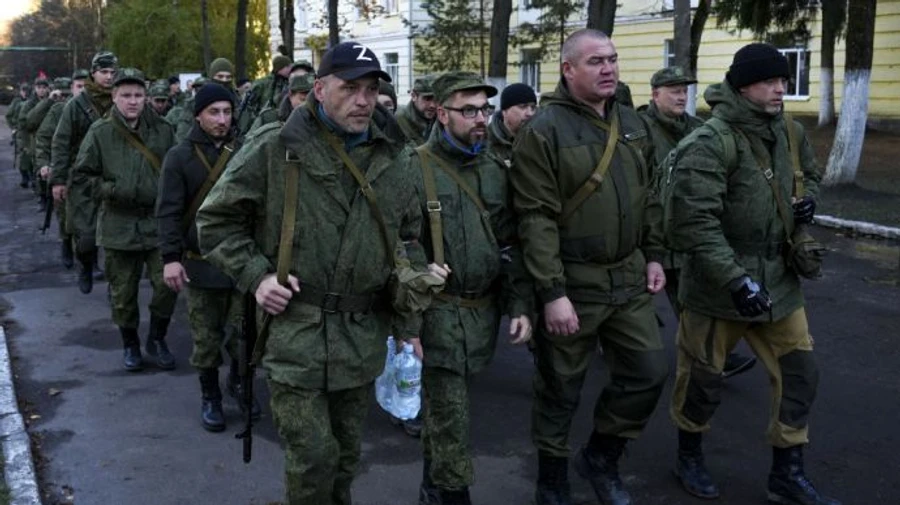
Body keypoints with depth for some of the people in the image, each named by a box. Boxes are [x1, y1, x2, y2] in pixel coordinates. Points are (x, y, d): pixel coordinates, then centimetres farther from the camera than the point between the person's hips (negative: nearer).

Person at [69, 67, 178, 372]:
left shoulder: (162, 131, 2)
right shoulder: (100, 133, -2)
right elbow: (81, 178, 0)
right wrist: (83, 224, -4)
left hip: (158, 223, 1)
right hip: (118, 225, 0)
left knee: (166, 284, -4)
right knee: (123, 292, 9)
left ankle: (157, 338, 20)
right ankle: (130, 344, 29)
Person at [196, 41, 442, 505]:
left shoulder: (393, 160, 8)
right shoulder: (274, 149, -8)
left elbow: (409, 237, 20)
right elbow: (215, 219, -1)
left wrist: (414, 281, 8)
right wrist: (254, 275, -11)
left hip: (363, 337, 5)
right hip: (294, 331, -5)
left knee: (346, 453, 18)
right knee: (312, 455, -3)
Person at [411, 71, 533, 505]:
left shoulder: (495, 170, 8)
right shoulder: (414, 169, -10)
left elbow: (510, 245, 9)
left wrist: (520, 306, 1)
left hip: (483, 311, 5)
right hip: (438, 311, -5)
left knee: (442, 409, 19)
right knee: (450, 420, -3)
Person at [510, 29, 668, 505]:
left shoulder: (632, 123, 9)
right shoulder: (544, 130, -14)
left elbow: (649, 197, 17)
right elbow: (536, 218, -19)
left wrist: (653, 256, 11)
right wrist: (552, 292, -22)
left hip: (629, 279, 6)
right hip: (572, 283, -6)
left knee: (648, 372, 10)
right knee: (560, 391, 7)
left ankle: (600, 457, 32)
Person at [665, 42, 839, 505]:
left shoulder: (790, 133, 3)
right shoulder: (710, 143, -21)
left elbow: (810, 174, 25)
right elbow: (692, 221, -28)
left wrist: (807, 201, 1)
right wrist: (734, 279, -32)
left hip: (778, 279, 7)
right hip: (718, 283, -7)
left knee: (799, 373, 8)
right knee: (703, 377, 10)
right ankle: (689, 457, 34)